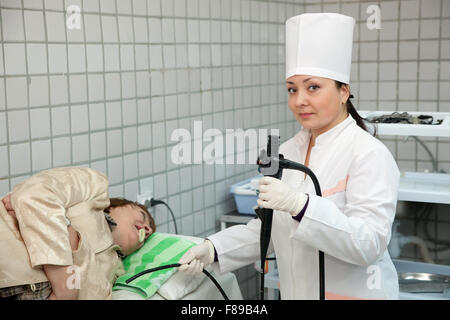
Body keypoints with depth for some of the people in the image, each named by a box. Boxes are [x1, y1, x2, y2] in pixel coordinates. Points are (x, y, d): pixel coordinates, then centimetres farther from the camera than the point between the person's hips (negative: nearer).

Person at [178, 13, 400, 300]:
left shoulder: (370, 154, -17)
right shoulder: (288, 152, 3)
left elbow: (368, 244, -26)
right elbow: (271, 227, 8)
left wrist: (300, 205, -37)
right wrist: (215, 249, -6)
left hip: (354, 291, -6)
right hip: (297, 290, 6)